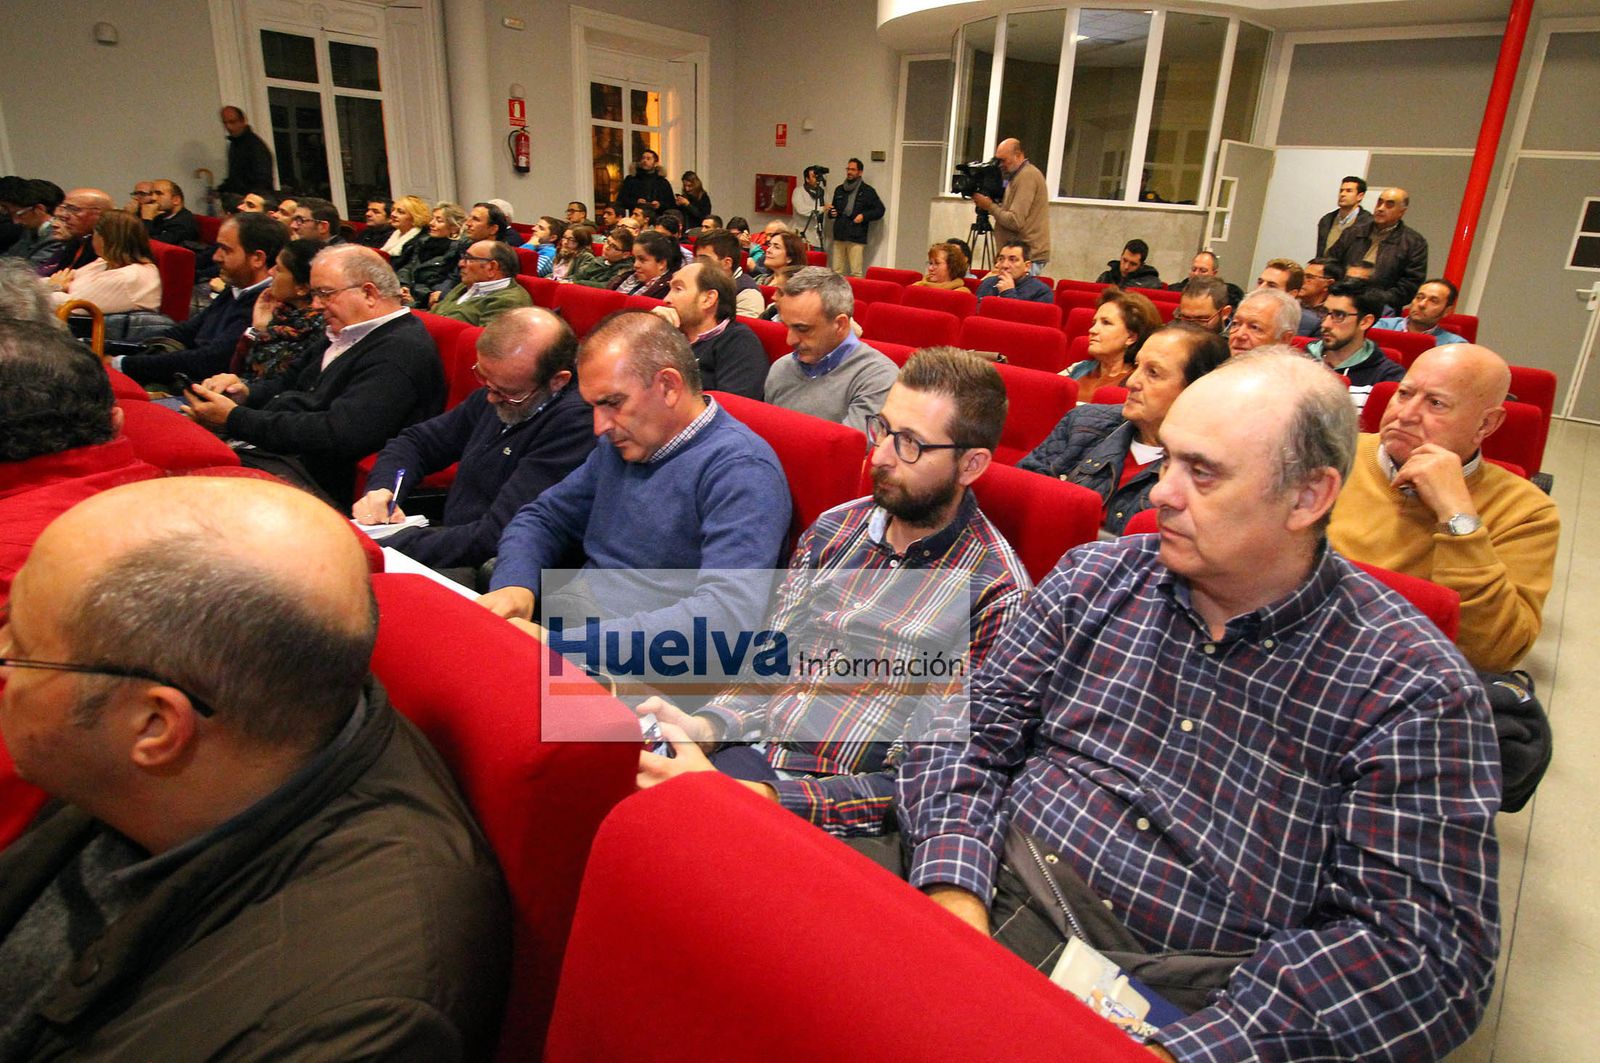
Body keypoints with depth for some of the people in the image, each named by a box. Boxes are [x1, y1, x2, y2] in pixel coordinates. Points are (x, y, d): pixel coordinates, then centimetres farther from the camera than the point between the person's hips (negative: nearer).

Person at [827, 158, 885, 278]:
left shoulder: (868, 191, 3)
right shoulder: (839, 189, 19)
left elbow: (880, 210, 4)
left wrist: (864, 216, -11)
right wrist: (831, 212, 8)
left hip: (856, 238, -5)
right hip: (839, 236, 5)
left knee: (856, 273, -11)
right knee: (836, 272, 4)